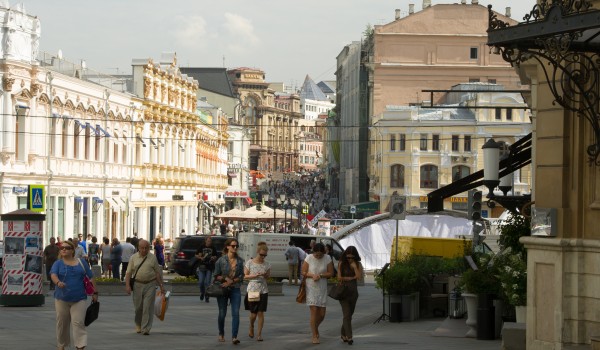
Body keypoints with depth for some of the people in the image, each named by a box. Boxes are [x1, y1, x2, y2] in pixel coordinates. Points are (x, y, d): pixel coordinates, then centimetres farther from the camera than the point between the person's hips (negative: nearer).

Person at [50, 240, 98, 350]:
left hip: (79, 299, -1)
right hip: (62, 299, 1)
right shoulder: (58, 263, 3)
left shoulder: (81, 262, 6)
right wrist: (58, 282, -37)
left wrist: (95, 293, 6)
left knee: (78, 323, -11)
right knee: (62, 323, 9)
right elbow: (53, 274, -16)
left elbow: (91, 277, 10)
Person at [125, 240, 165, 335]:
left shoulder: (153, 258, 5)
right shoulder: (133, 258, 5)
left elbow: (157, 273, 8)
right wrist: (127, 285, -7)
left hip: (150, 285, -1)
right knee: (138, 307, 9)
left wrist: (161, 285, 6)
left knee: (148, 307, -8)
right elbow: (129, 272, 3)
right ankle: (138, 326, 30)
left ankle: (146, 329, -9)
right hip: (138, 285, 1)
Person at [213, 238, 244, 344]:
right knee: (222, 314, 9)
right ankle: (221, 334, 31)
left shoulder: (240, 261, 3)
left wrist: (231, 281, -13)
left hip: (235, 290, 1)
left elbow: (241, 276, 1)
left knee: (236, 313, -11)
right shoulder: (221, 260, -4)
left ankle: (234, 337, -13)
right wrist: (226, 278, -17)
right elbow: (216, 276, -1)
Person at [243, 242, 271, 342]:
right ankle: (251, 328, 34)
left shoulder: (267, 265, 3)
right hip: (252, 290, -1)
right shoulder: (249, 263, -4)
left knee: (261, 313, -2)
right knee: (253, 313, 3)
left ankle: (259, 334, 4)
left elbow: (268, 276, 12)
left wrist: (266, 276, -11)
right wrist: (255, 275, -16)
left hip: (263, 291, 1)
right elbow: (245, 276, -1)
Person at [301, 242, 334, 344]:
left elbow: (330, 273, -1)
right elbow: (303, 273, -2)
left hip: (322, 288, 2)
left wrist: (320, 275, -16)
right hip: (311, 287, -2)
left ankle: (315, 327, 36)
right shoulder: (309, 258, -7)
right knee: (314, 311, -9)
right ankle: (314, 336, -2)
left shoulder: (327, 258, -3)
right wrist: (312, 275, -19)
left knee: (322, 313, 4)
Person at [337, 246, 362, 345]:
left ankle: (344, 335, 24)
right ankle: (349, 337, -17)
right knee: (346, 314, -11)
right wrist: (351, 278, -4)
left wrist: (354, 266, -15)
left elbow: (359, 276, -10)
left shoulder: (358, 264, 4)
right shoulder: (341, 264, -3)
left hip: (353, 291, 3)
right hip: (343, 291, -3)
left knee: (349, 314, 10)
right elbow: (339, 278, -8)